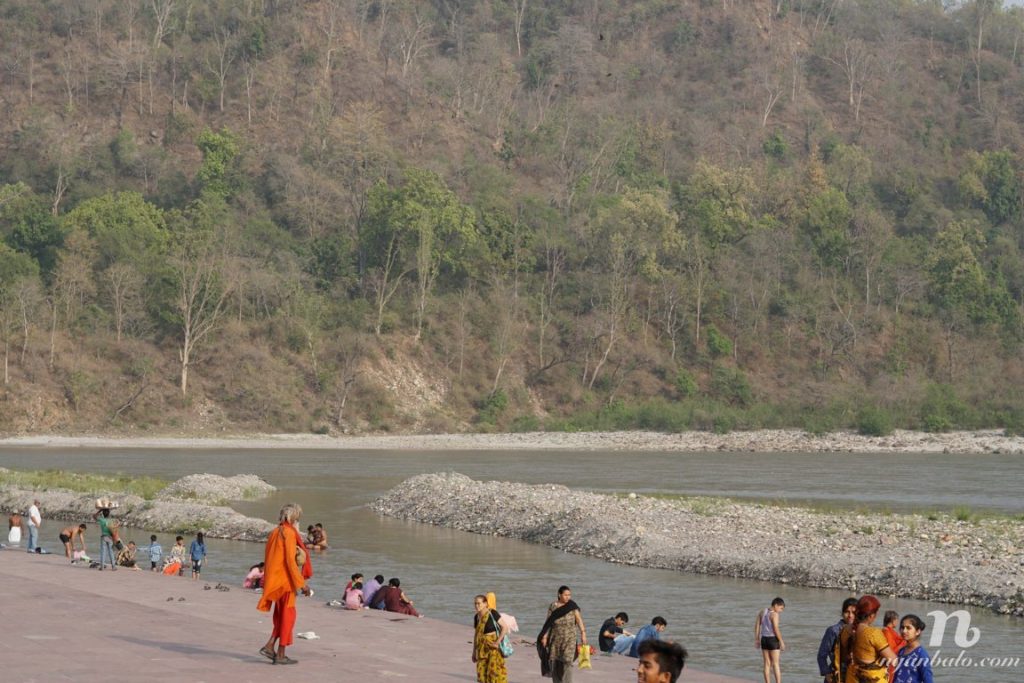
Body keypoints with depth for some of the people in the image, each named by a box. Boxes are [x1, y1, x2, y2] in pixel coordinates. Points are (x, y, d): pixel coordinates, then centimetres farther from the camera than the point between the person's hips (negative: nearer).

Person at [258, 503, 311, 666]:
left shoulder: (275, 533, 11)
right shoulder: (289, 533, -15)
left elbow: (268, 559, 15)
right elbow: (290, 560, -20)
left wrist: (267, 581, 22)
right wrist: (301, 583, -17)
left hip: (274, 579, 8)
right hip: (286, 579, -8)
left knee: (282, 615, 18)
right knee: (288, 615, 0)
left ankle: (269, 646, 9)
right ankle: (281, 654, 2)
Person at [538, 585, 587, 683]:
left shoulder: (572, 605, -5)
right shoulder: (552, 606, -1)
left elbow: (579, 619, -12)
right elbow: (548, 622, 2)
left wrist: (583, 633, -22)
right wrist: (544, 637, 0)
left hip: (569, 638, -2)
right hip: (555, 637, 2)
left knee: (567, 660, -14)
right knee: (554, 661, 6)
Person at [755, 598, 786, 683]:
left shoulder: (762, 612, 6)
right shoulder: (774, 614, -15)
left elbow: (756, 626, 6)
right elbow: (776, 629, -21)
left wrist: (757, 640, 10)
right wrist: (781, 642, -14)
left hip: (764, 639, 6)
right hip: (773, 640, -6)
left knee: (767, 664, 9)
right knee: (776, 664, -2)